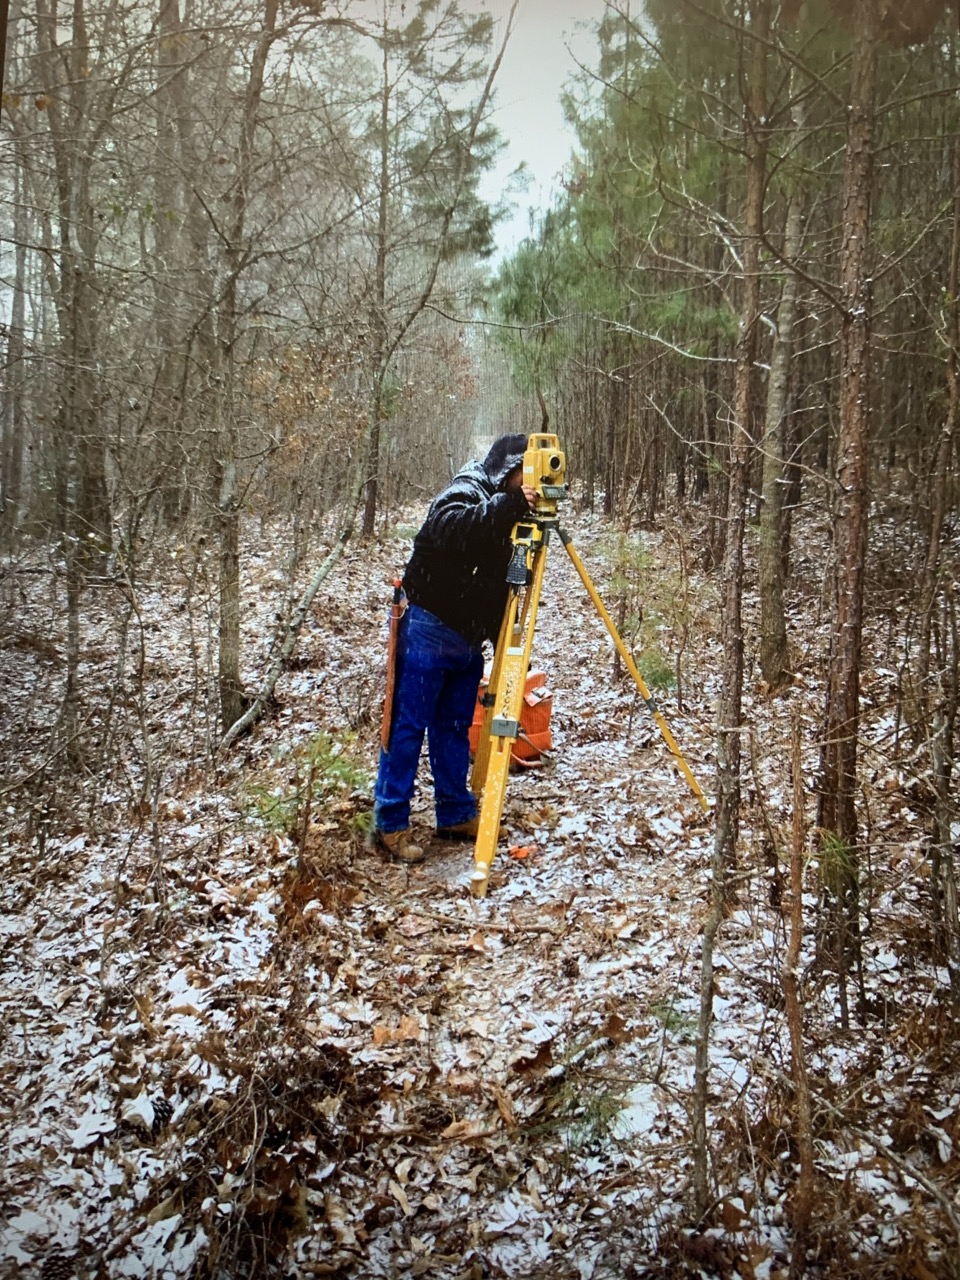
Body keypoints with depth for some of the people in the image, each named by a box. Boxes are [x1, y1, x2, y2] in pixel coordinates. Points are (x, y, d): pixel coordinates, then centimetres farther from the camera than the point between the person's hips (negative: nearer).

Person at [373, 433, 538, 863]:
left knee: (455, 727, 13)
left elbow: (498, 581, 18)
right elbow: (451, 528, -35)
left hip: (467, 637, 9)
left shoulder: (504, 512, 16)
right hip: (429, 629, -9)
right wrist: (511, 504, -41)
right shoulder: (465, 490, -10)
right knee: (409, 726, -4)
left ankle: (455, 815, 22)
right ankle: (390, 824, 2)